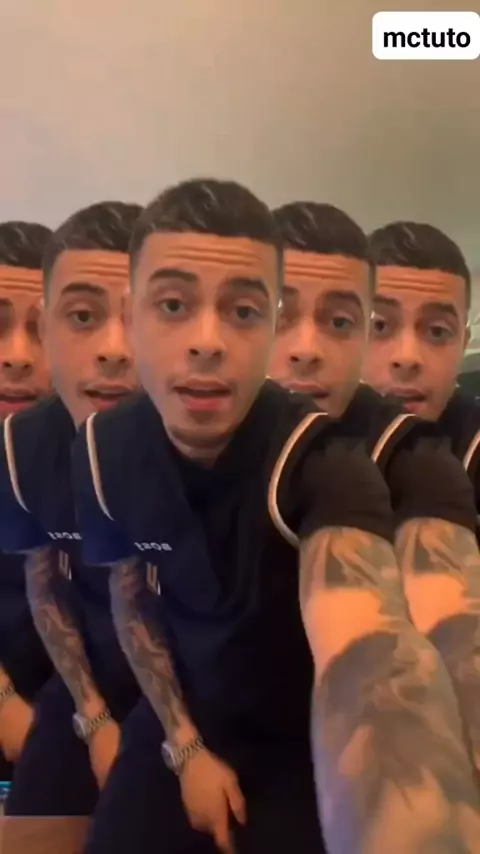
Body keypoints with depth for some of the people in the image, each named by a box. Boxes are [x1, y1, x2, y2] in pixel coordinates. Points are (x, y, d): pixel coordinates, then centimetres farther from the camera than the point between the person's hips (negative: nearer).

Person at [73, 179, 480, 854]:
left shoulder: (323, 466, -32)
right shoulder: (104, 450, -15)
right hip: (186, 715, 4)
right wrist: (183, 745, -2)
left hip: (302, 739, -3)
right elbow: (128, 596, 0)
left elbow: (367, 652, -51)